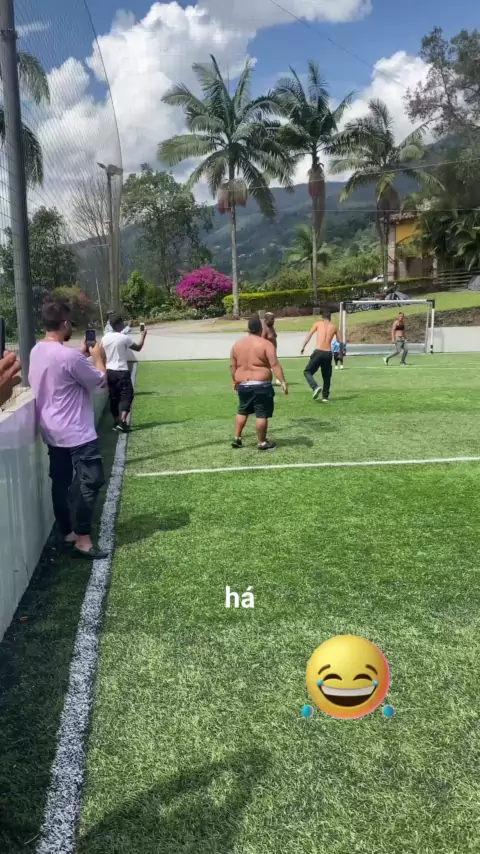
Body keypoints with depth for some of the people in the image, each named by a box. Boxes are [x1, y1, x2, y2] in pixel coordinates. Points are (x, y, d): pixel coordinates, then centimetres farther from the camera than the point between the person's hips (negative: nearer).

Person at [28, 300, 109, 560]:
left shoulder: (37, 351, 6)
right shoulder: (68, 356, -23)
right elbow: (101, 381, -14)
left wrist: (83, 354, 19)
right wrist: (97, 357, 2)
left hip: (52, 431, 10)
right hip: (76, 432, -9)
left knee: (60, 483, 14)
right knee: (92, 481, -2)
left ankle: (67, 533, 25)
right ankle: (82, 538, 2)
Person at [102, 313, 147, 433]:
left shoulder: (105, 338, 4)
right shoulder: (124, 338, -11)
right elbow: (138, 348, 3)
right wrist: (142, 337, 19)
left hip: (109, 371, 6)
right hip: (121, 371, -6)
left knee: (114, 397, 14)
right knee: (127, 396, 0)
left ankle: (116, 422, 19)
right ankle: (122, 422, -13)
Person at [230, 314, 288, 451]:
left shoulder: (237, 344, 8)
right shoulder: (266, 344, -8)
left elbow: (233, 366, 13)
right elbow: (275, 365, -15)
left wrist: (235, 381, 26)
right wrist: (283, 382, -16)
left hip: (243, 385, 5)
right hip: (261, 385, -5)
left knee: (242, 411, 21)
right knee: (262, 414, 2)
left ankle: (237, 439, 23)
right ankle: (262, 443, 7)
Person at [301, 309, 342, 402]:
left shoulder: (318, 323, 7)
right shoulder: (334, 326, 13)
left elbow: (309, 335, 1)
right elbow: (340, 342, 15)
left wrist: (303, 347, 7)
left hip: (318, 352, -3)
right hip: (328, 353, 3)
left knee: (307, 371, 8)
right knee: (327, 376, 18)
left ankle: (316, 387, -16)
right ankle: (325, 397, 19)